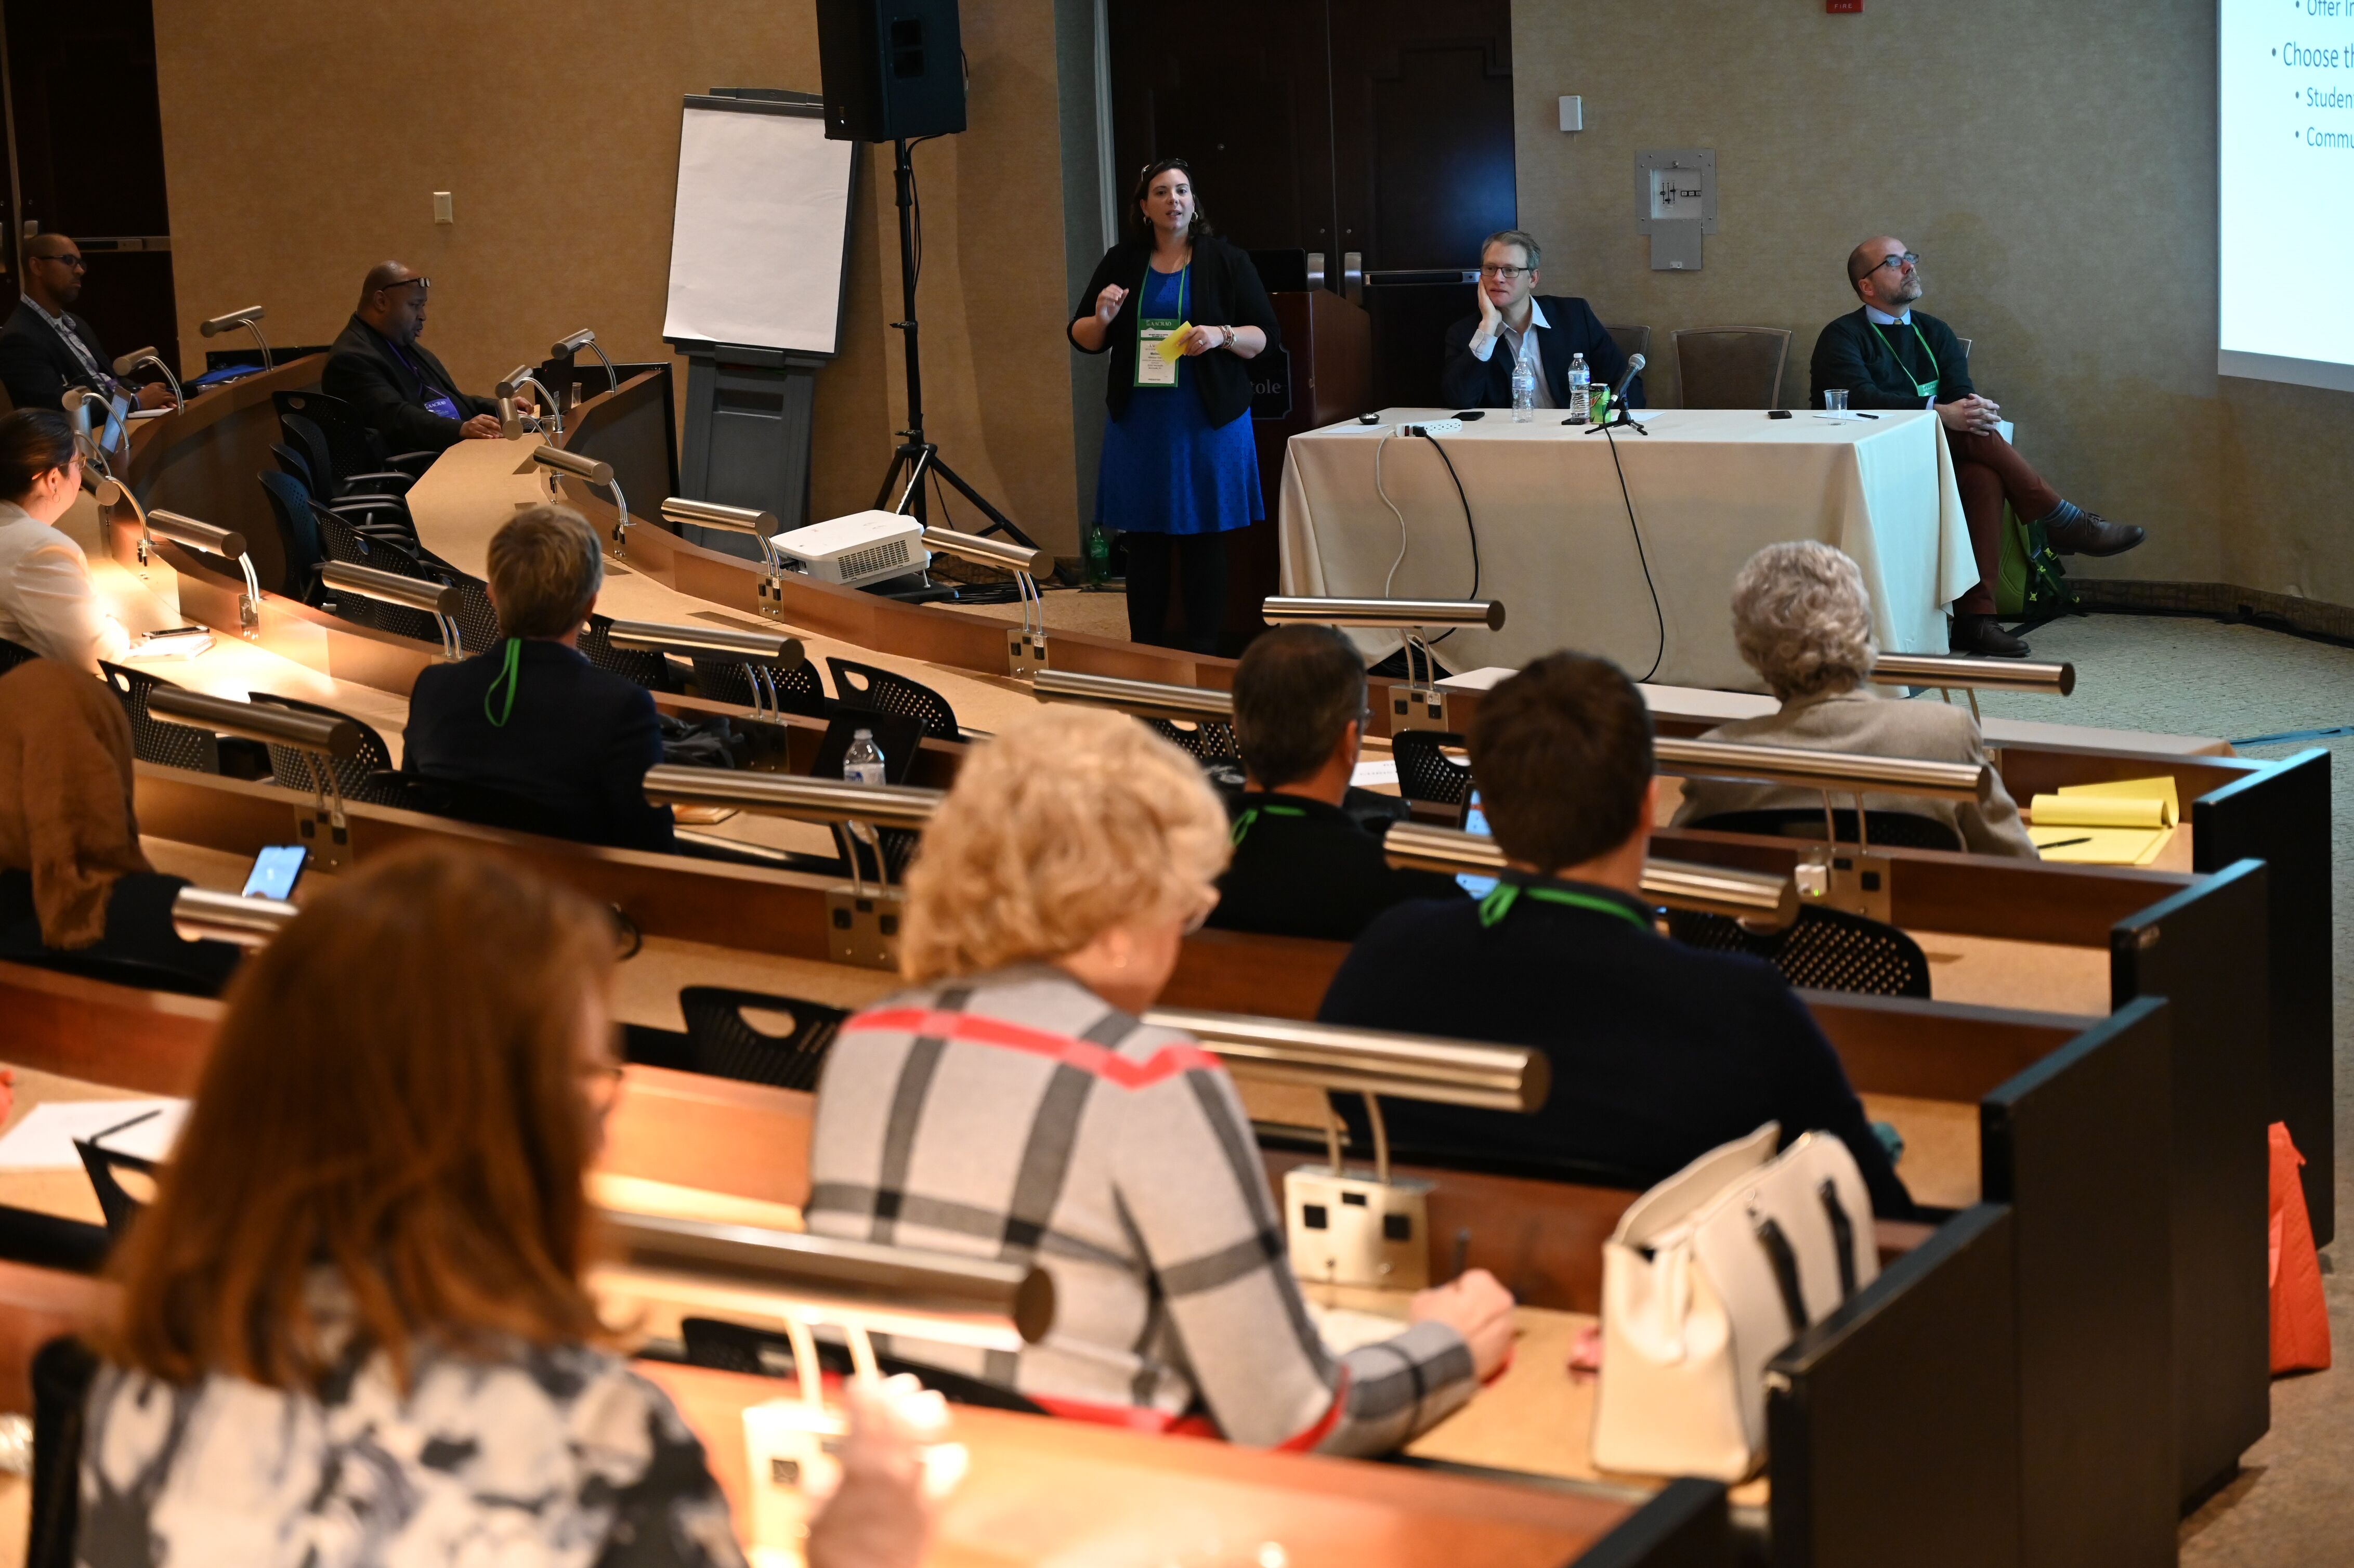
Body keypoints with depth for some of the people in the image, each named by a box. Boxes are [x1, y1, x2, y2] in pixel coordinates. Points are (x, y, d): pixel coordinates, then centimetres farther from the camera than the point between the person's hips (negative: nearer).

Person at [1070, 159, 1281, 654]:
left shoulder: (1226, 260, 2)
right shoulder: (1121, 263, 8)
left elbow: (1265, 335, 1)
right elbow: (1082, 337, 13)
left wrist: (1222, 336, -18)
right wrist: (1102, 318, -9)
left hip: (1207, 422, -2)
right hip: (1140, 422, 2)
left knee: (1203, 538, 0)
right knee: (1144, 539, 3)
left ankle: (1203, 656, 5)